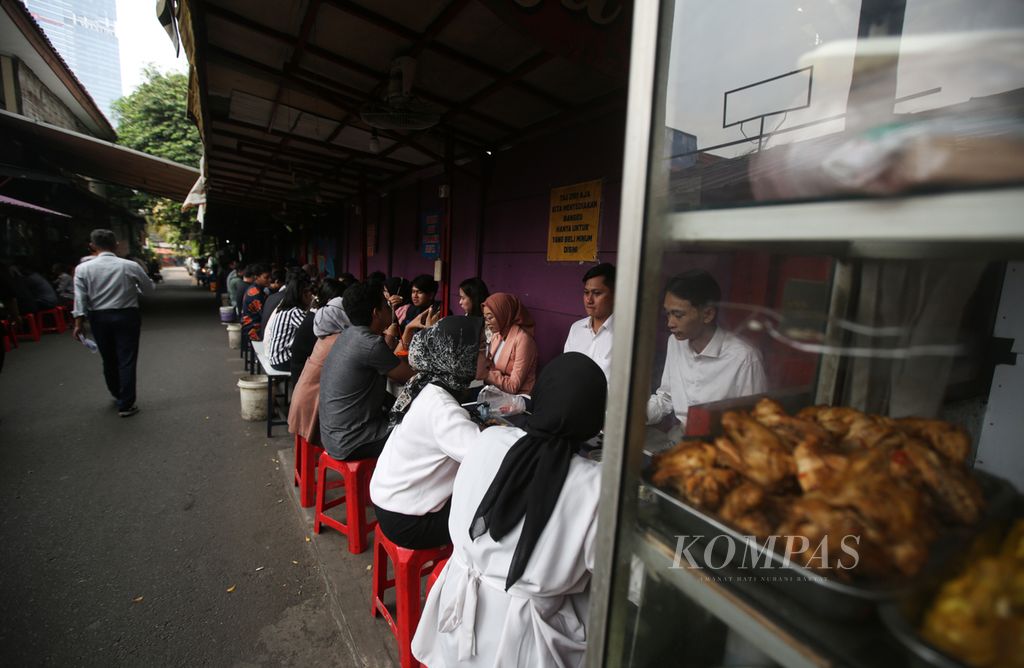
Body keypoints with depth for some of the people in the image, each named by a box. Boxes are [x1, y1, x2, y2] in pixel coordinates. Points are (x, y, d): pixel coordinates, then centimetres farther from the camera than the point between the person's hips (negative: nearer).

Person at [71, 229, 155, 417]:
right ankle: (125, 405, 1)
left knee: (109, 360, 18)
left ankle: (117, 394, 39)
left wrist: (78, 323, -4)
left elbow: (80, 298, -8)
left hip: (98, 318, 3)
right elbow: (149, 288, 3)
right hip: (126, 316, -2)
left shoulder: (83, 269, -4)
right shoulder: (130, 266, -8)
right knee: (126, 361, 1)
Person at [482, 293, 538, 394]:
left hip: (518, 397, -6)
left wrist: (486, 374, -18)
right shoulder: (496, 335, 5)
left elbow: (513, 386, -19)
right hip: (498, 392, 6)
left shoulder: (522, 339, -18)